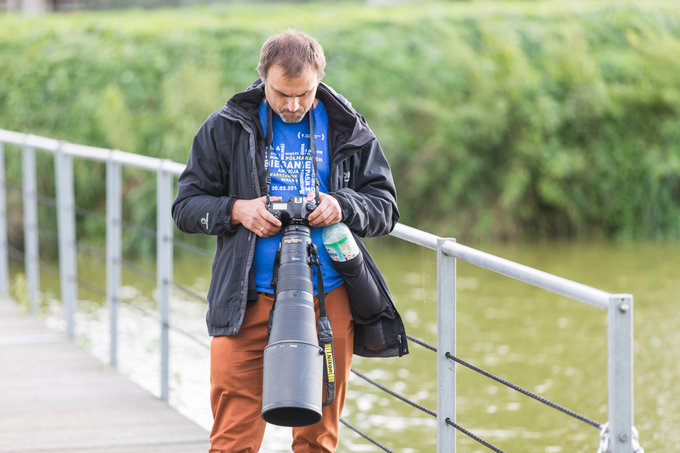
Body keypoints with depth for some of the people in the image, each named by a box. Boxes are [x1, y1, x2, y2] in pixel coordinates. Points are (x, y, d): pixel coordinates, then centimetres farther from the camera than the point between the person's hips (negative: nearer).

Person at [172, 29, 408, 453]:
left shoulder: (350, 131, 10)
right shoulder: (226, 128, 7)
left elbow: (386, 209, 12)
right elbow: (186, 206, 9)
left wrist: (342, 206, -9)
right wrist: (236, 209, -10)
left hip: (328, 301, 1)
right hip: (247, 301, -1)